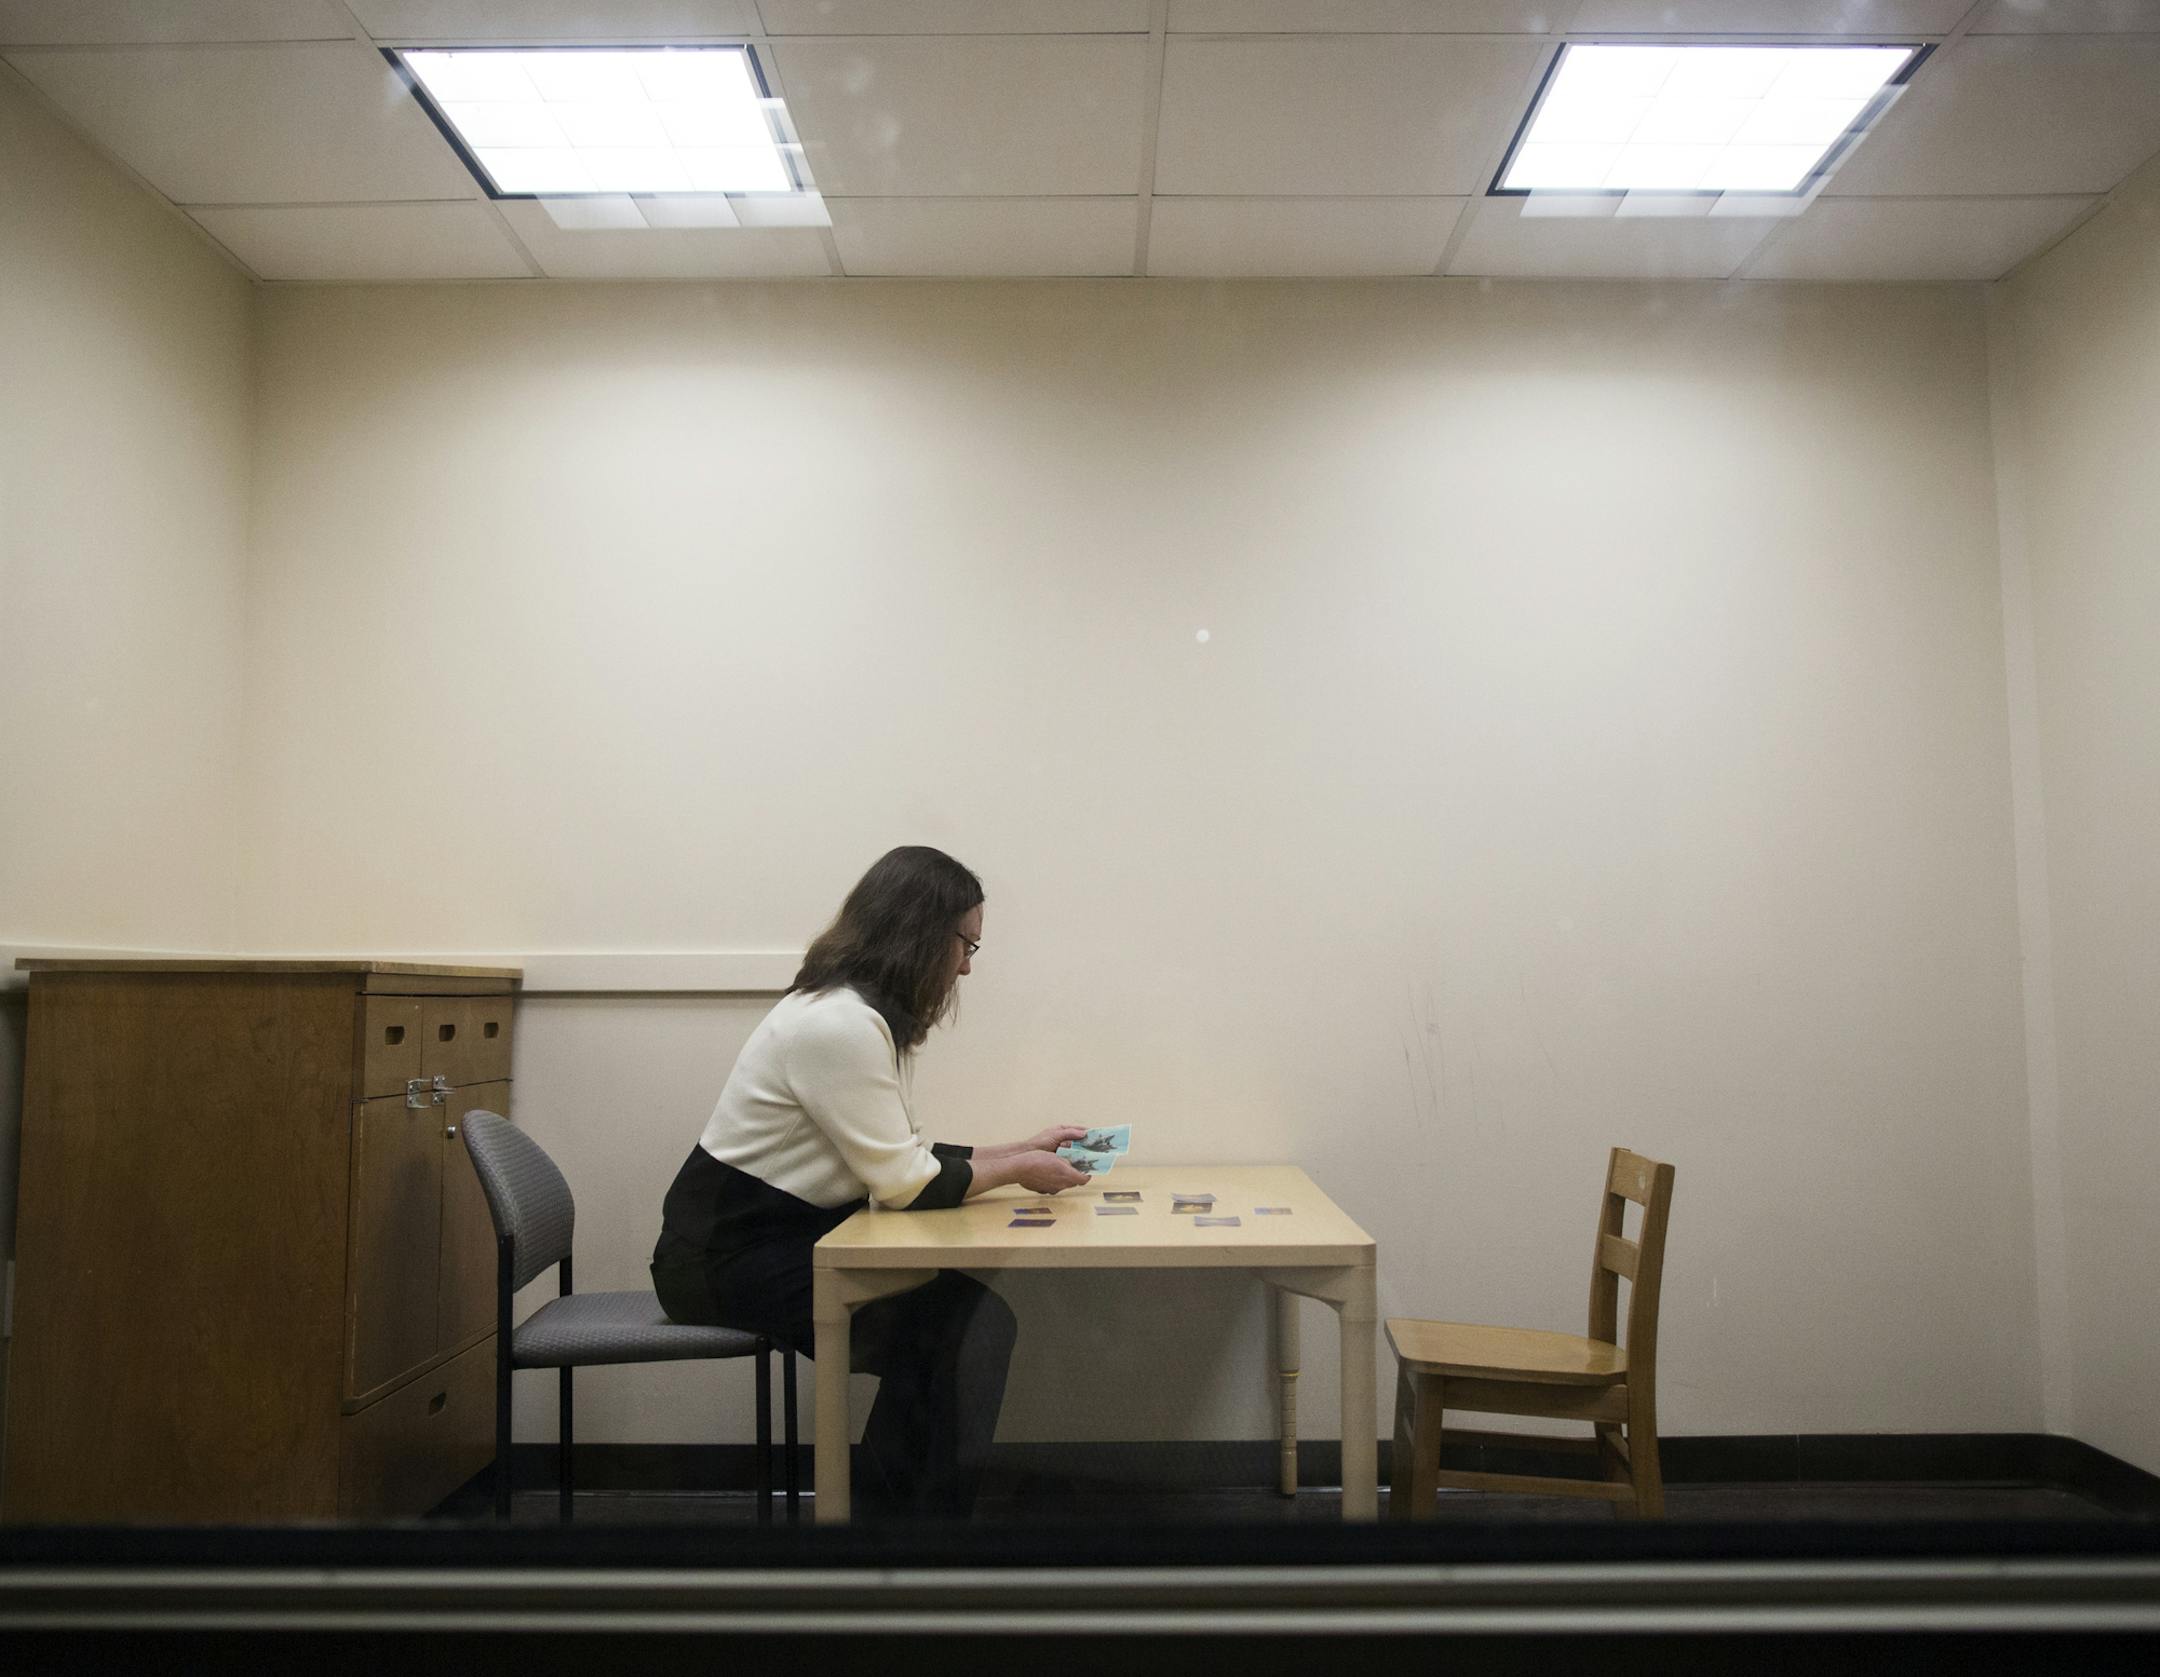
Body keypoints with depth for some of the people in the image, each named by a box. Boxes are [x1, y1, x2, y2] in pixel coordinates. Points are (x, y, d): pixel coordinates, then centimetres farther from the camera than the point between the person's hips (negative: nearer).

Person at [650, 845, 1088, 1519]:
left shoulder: (866, 1016, 6)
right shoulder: (839, 1025, -25)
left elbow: (904, 1154, 9)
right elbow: (905, 1182, -21)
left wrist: (1018, 1149, 8)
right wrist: (1017, 1170, -8)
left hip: (788, 1235, 9)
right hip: (728, 1255, -9)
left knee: (965, 1316, -6)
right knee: (967, 1325, -12)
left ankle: (889, 1500, 7)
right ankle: (930, 1500, 6)